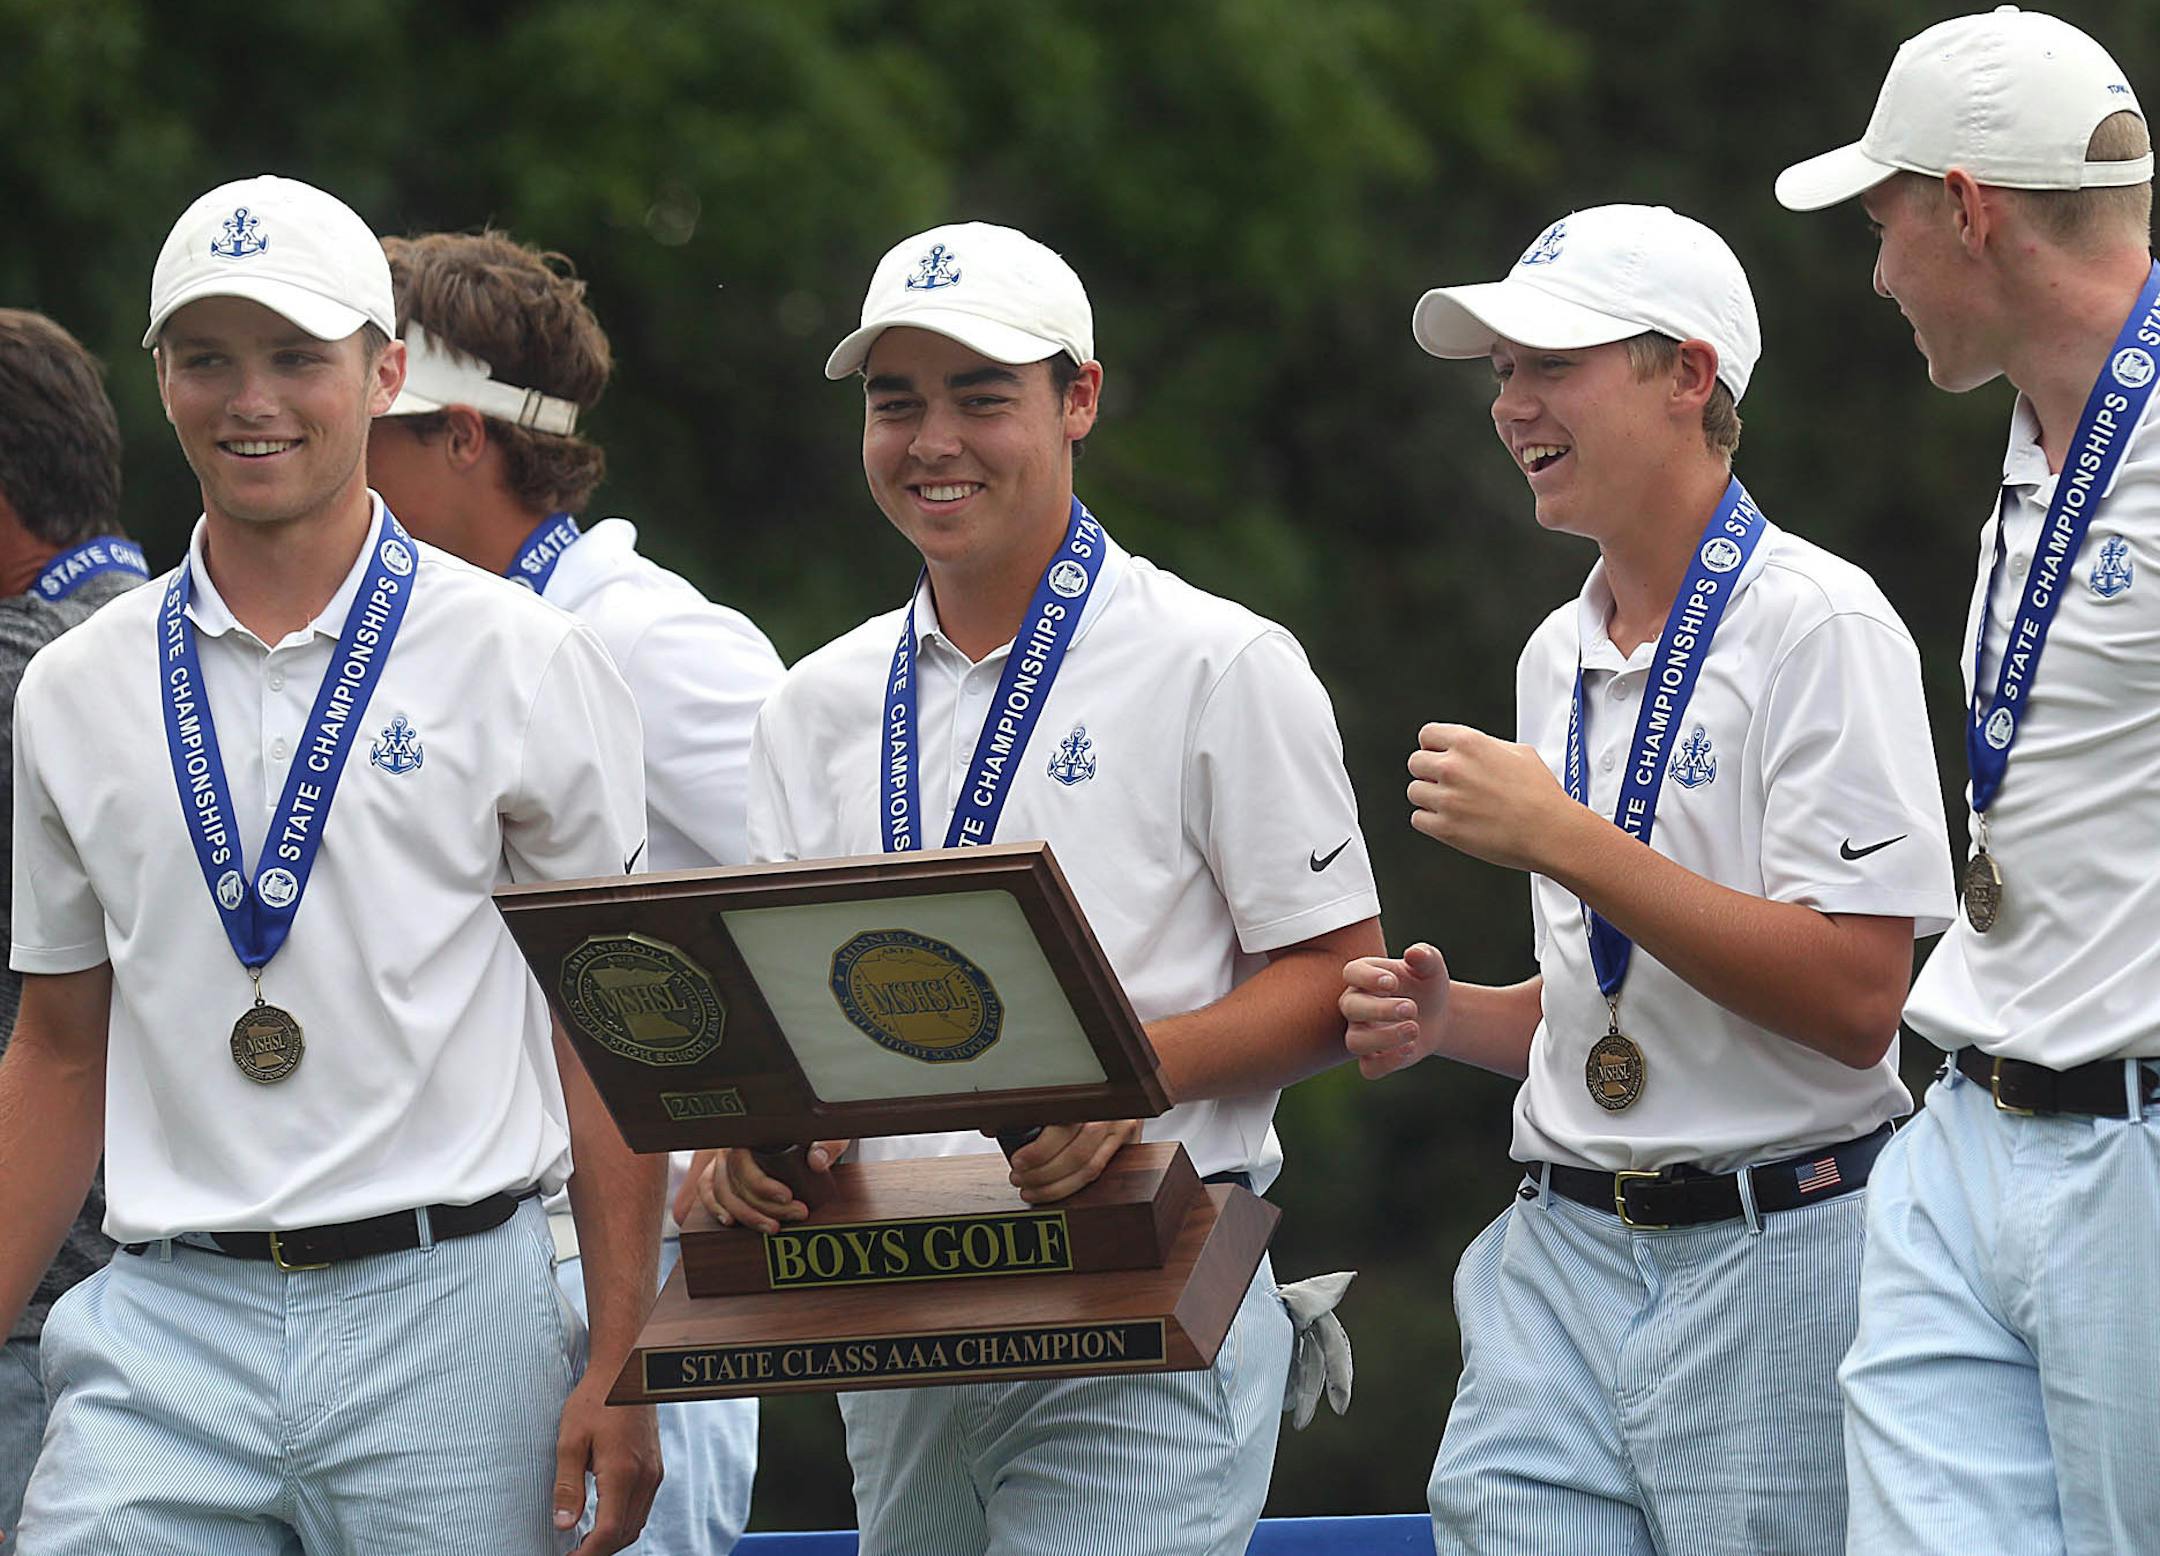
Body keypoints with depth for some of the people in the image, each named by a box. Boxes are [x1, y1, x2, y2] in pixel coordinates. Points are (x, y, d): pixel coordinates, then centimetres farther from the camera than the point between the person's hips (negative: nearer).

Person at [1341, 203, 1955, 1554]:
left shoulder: (1819, 624, -8)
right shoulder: (1557, 657, 17)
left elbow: (1856, 1002, -18)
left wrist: (1564, 840, -18)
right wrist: (1447, 1019, 3)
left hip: (1777, 1259, -7)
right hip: (1565, 1253, 7)